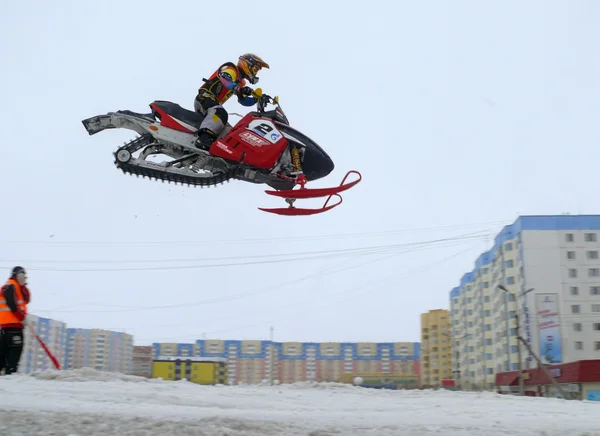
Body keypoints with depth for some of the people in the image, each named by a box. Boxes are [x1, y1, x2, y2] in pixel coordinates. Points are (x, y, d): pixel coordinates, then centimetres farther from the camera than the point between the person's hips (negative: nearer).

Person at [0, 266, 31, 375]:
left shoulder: (19, 288, 22)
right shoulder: (10, 286, -9)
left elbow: (26, 300, 11)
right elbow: (12, 304, -18)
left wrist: (23, 287, 0)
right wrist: (22, 318, -13)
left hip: (15, 323, 10)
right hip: (11, 323, -10)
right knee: (15, 348, -12)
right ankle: (10, 371, -14)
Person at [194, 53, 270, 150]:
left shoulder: (240, 82, 25)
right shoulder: (231, 69, -4)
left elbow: (244, 100, 18)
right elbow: (225, 78, -28)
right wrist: (237, 89, -47)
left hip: (214, 104, 11)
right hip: (205, 98, -11)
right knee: (220, 113, -39)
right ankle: (204, 138, -58)